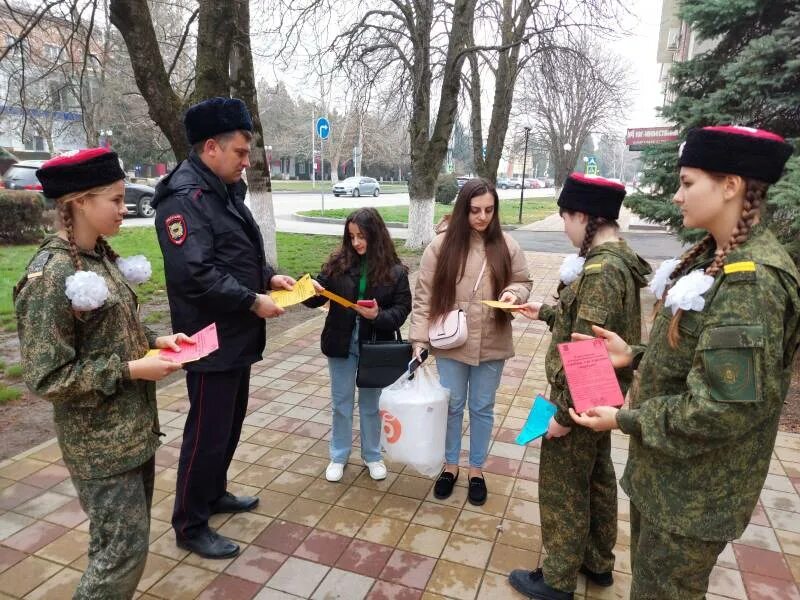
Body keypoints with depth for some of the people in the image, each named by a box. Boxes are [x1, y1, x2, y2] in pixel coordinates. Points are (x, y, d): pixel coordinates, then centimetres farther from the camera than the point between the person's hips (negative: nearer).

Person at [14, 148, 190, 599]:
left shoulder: (101, 256, 4)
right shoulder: (50, 276, -20)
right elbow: (47, 379, -19)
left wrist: (154, 340, -1)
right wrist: (130, 370, -21)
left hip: (135, 425, 8)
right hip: (100, 441, -8)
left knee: (119, 540, 21)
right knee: (126, 549, 4)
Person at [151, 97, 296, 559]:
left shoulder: (226, 191, 12)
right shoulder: (184, 196, -19)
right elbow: (195, 274, -27)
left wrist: (269, 276, 5)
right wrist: (254, 301, -20)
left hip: (236, 335, 10)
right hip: (211, 340, -10)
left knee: (231, 421, 21)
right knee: (208, 432, 3)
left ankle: (214, 494, 41)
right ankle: (190, 526, 21)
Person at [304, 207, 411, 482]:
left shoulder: (394, 270, -10)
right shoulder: (338, 262, -4)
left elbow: (402, 308, -9)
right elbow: (319, 295, -2)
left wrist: (379, 315, -27)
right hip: (341, 344, 1)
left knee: (370, 404, 16)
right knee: (341, 403, 15)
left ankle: (372, 455, 35)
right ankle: (339, 456, 33)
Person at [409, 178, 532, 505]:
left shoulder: (506, 245, -3)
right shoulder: (441, 245, -8)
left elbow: (523, 282, 8)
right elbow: (424, 296, -6)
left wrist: (513, 293, -16)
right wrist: (419, 339, -11)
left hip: (491, 345, 1)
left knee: (482, 408, 14)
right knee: (452, 406, 14)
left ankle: (476, 470, 33)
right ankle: (450, 465, 35)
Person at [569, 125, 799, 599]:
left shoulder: (750, 279, -26)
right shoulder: (718, 258, 5)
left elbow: (727, 407, -28)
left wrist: (625, 419, -20)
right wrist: (636, 356, 2)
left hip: (696, 489, -9)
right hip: (669, 470, 9)